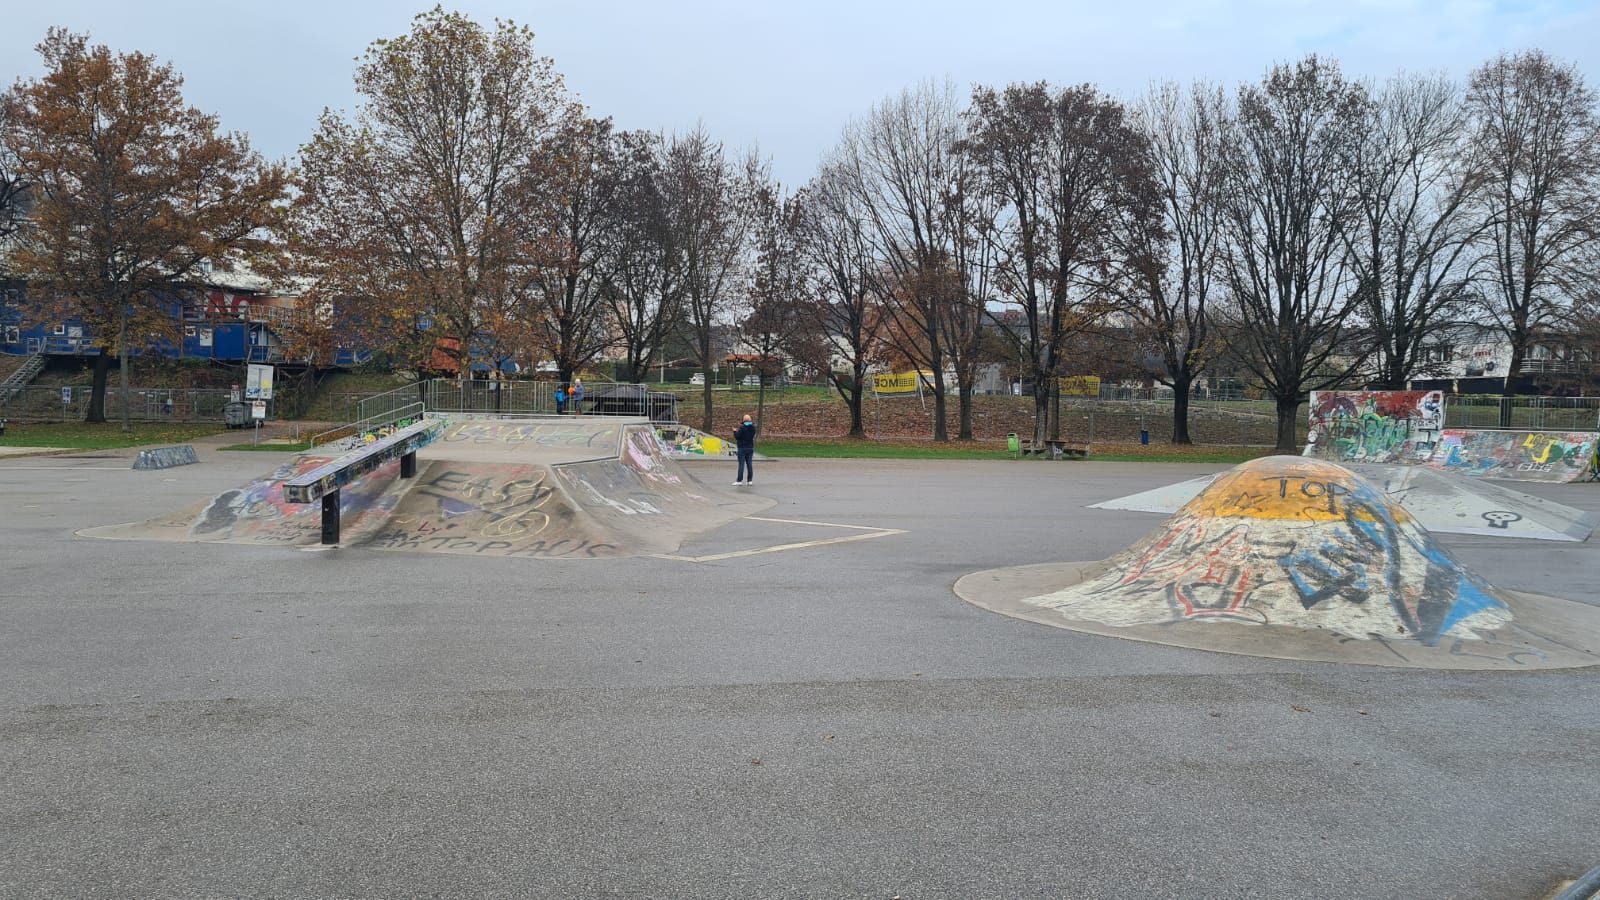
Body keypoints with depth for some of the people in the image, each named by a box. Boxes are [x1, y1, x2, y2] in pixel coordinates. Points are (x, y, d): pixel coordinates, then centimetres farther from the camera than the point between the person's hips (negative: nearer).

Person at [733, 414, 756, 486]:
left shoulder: (742, 427, -15)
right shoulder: (753, 427, 4)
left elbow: (737, 436, -15)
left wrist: (735, 431, 6)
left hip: (742, 448, -5)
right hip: (750, 448, 5)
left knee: (741, 464, -4)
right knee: (749, 464, 7)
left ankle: (739, 480, -4)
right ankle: (750, 480, 7)